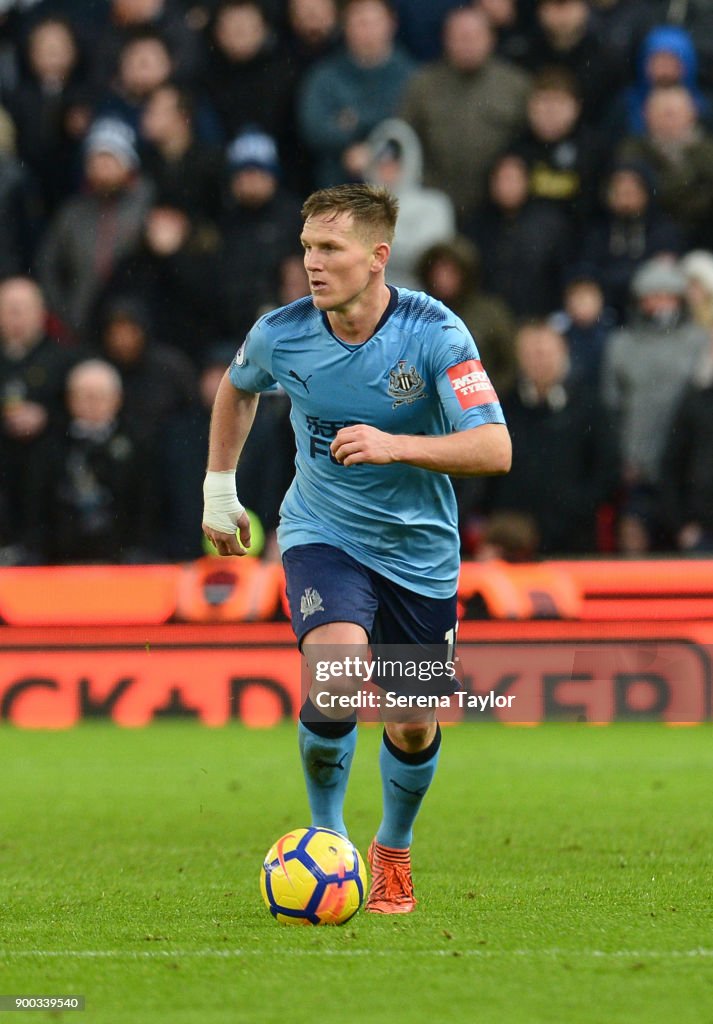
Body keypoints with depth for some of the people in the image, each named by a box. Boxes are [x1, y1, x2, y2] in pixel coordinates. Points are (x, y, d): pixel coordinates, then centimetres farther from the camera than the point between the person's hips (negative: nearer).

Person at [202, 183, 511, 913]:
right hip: (323, 532, 0)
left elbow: (494, 449, -25)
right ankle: (327, 840, -3)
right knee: (336, 680, -26)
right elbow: (236, 388, 13)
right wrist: (219, 486, 14)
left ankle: (393, 850, 39)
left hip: (418, 548, 0)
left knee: (414, 724, 8)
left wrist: (395, 446, -37)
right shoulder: (281, 334, -12)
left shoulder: (434, 334, -20)